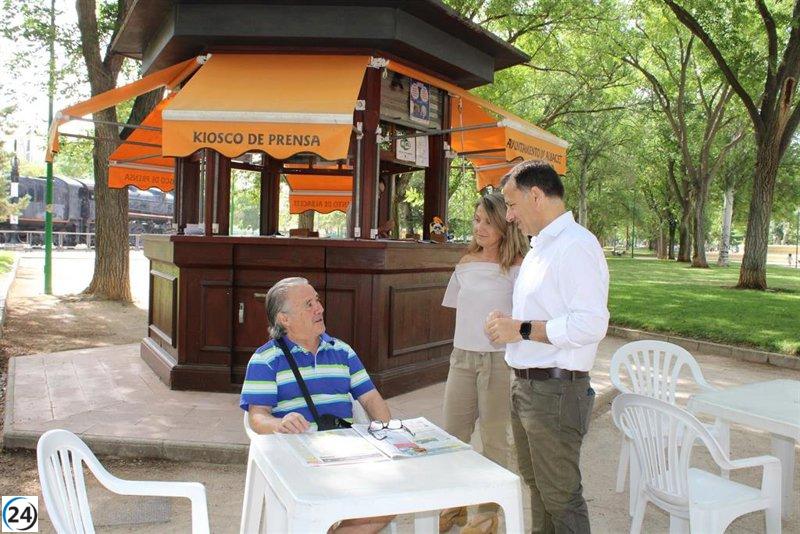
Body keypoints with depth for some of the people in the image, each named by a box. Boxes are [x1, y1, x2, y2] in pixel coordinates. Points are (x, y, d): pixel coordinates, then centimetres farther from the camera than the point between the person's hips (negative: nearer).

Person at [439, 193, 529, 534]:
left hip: (499, 360, -6)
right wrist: (464, 345, 13)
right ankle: (455, 505, 31)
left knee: (495, 439, 7)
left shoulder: (517, 266, -9)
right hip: (462, 357, 6)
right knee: (452, 435, 12)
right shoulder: (467, 263, 9)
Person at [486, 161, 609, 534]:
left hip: (556, 390, -10)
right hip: (525, 386, 10)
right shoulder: (539, 247, 16)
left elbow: (591, 324, -26)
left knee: (561, 498, 2)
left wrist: (522, 330, -20)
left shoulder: (576, 245, -17)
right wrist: (508, 323, 6)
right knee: (536, 485, 22)